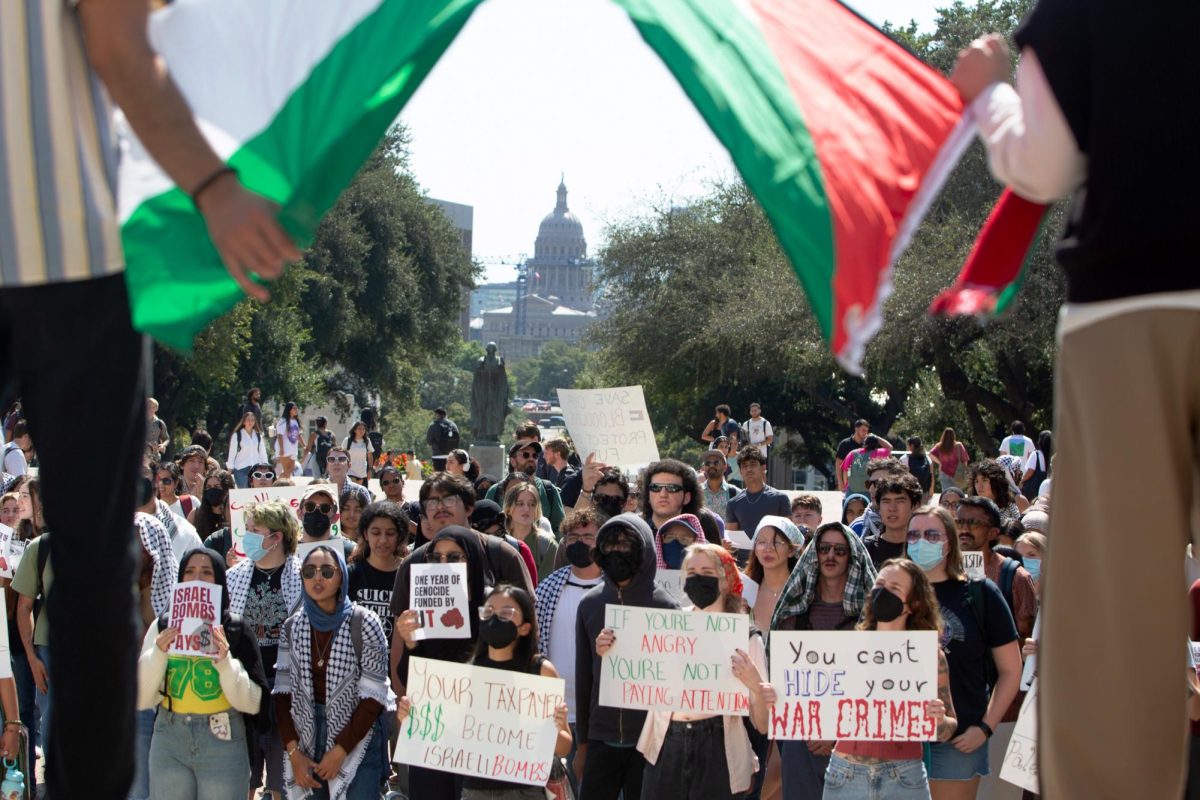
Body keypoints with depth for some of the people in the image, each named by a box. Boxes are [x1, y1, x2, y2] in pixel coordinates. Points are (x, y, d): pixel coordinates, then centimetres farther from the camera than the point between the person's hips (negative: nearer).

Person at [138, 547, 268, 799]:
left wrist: (225, 662, -19)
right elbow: (141, 699, 0)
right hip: (169, 742, 2)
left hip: (223, 741, -1)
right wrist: (158, 654, -14)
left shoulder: (235, 630, -1)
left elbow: (253, 703, -5)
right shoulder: (162, 627, 3)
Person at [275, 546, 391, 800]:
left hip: (357, 737, -3)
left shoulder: (364, 624, -10)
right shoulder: (292, 627, 3)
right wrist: (294, 752, -6)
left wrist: (340, 751, -13)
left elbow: (373, 696, -11)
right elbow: (283, 691, 3)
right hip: (306, 737, 3)